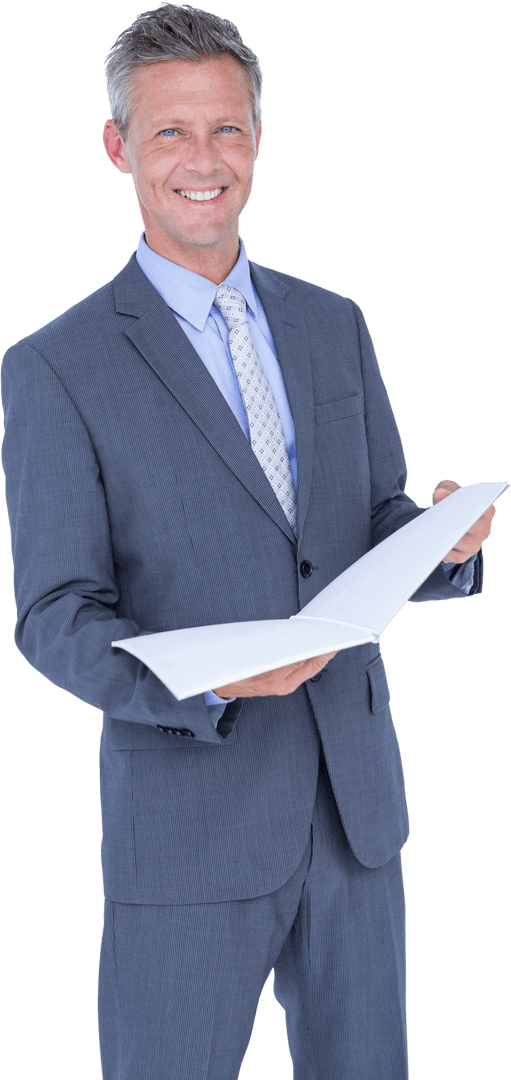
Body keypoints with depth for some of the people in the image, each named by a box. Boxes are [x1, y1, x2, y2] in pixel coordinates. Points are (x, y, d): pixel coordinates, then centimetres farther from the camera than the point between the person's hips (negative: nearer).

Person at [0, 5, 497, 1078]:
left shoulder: (335, 328, 9)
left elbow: (378, 539, 12)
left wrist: (445, 541, -12)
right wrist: (206, 682, -27)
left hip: (355, 804, 5)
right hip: (190, 822, -4)